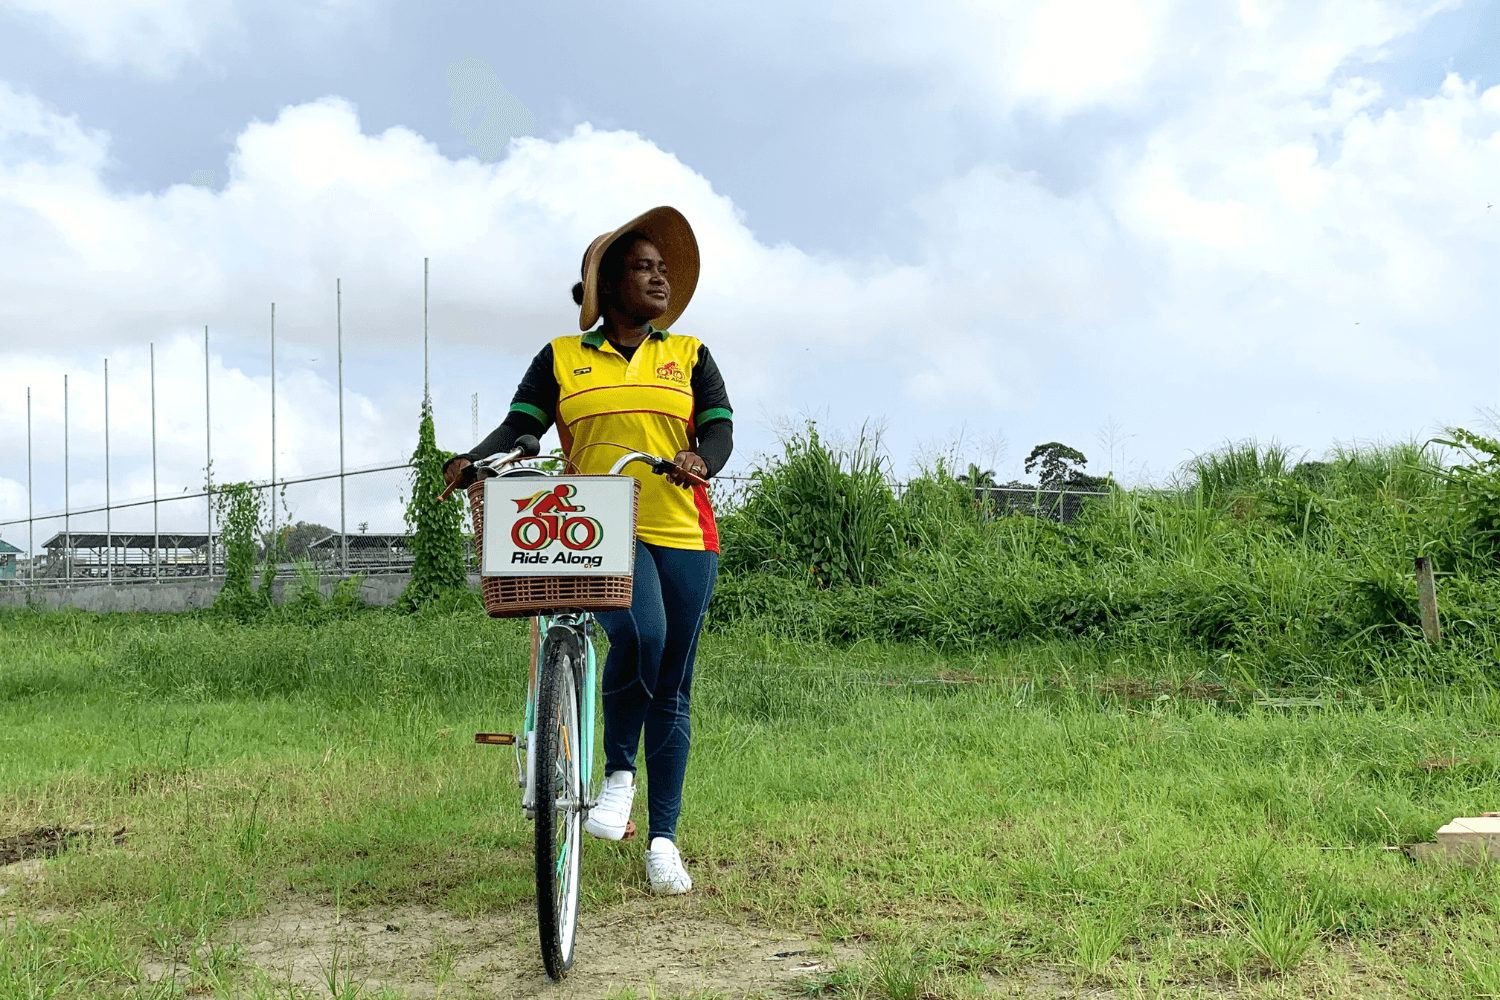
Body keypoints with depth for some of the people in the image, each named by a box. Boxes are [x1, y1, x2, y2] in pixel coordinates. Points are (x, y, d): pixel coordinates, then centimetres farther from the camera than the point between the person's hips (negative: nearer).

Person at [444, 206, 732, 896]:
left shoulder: (688, 356, 13)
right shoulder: (562, 359, 11)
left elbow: (719, 429, 4)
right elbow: (519, 426, 3)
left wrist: (700, 459, -19)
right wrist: (475, 459, -18)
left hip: (682, 534, 2)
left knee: (671, 690, 3)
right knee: (637, 637, -31)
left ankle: (663, 840, 13)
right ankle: (618, 774, -7)